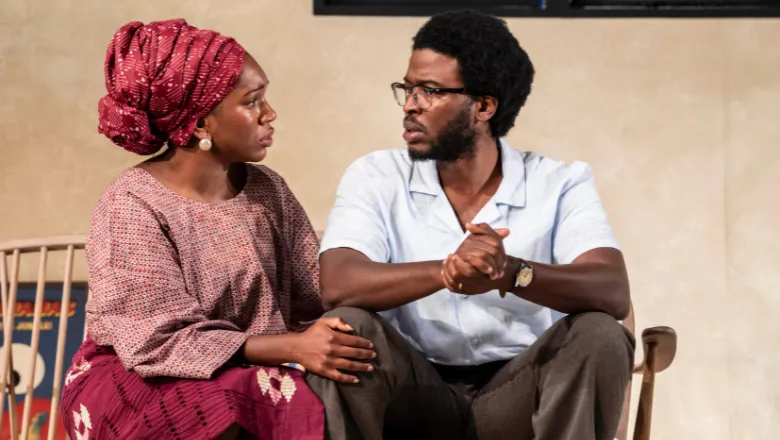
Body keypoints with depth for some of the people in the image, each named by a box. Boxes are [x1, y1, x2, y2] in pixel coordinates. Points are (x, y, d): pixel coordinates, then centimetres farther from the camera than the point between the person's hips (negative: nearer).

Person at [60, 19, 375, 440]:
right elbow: (164, 342, -21)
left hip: (253, 373, 5)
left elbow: (315, 302, 0)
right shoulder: (131, 207, -15)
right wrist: (292, 348, -29)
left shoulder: (268, 191, 3)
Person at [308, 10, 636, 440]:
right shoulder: (376, 177, 0)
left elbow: (614, 293, -19)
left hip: (518, 394, 0)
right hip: (414, 394, 0)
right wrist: (444, 270, -35)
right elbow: (338, 285, -17)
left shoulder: (560, 183, -2)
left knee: (600, 336, -27)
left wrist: (510, 273, -38)